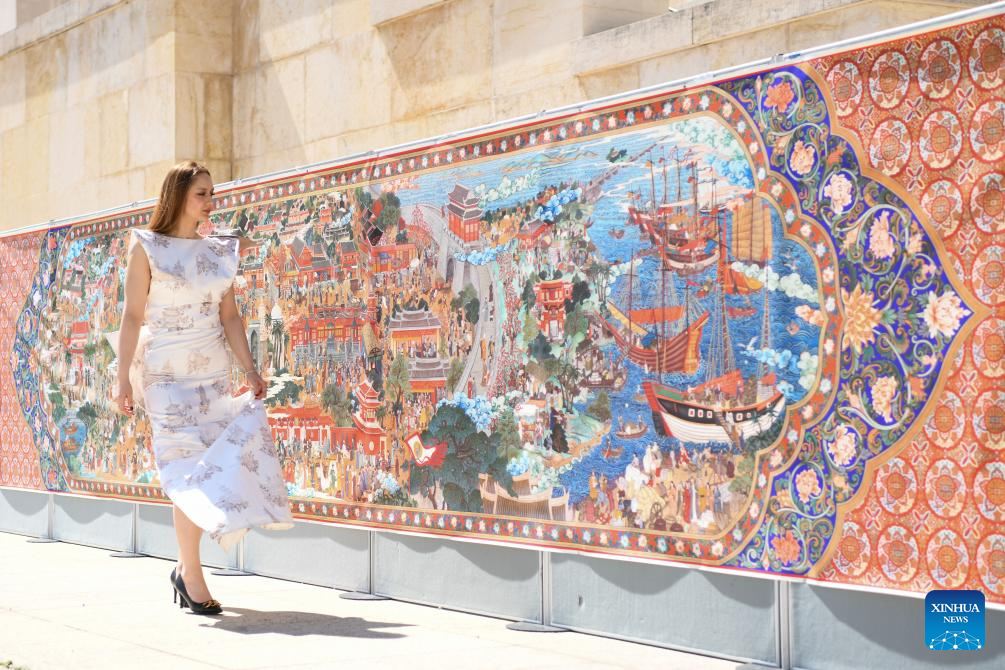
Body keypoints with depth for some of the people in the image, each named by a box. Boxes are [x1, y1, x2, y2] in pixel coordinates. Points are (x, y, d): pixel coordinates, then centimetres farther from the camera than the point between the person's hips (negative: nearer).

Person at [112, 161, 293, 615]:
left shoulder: (218, 251, 9)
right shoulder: (147, 247, -2)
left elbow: (229, 315, 7)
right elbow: (133, 315, -5)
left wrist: (249, 368, -3)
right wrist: (123, 377, -11)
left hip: (214, 372, 4)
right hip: (167, 373, -4)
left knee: (209, 467, -1)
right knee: (189, 470, -6)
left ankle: (186, 568, 15)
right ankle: (191, 576, 3)